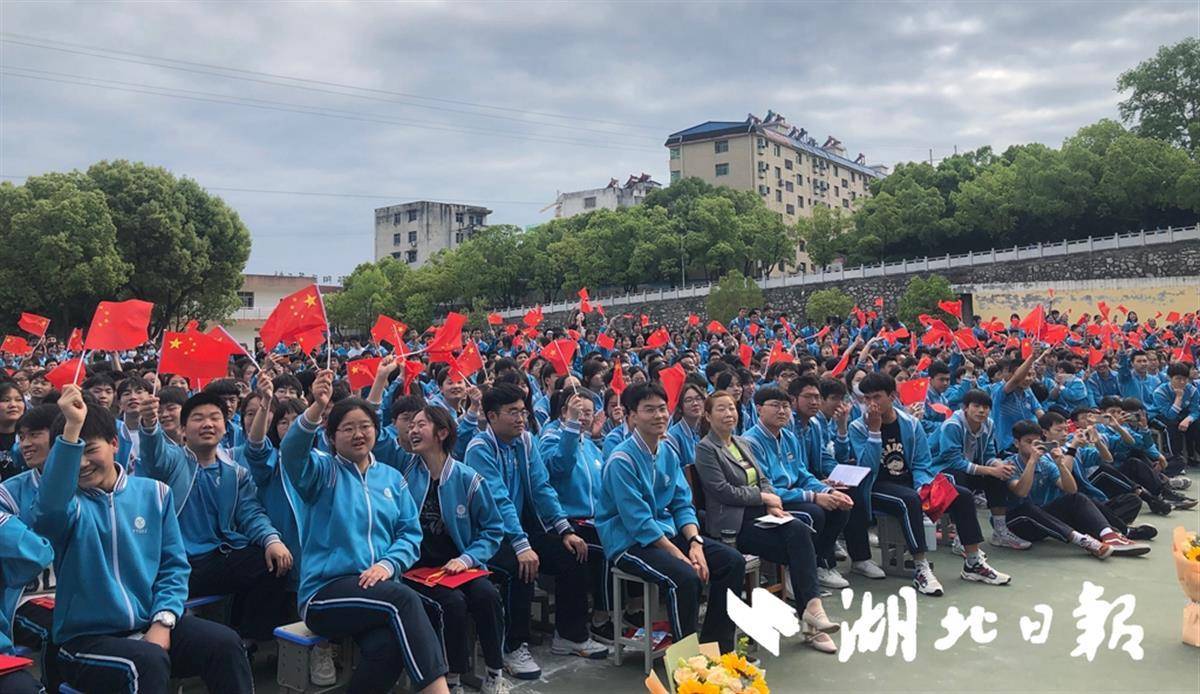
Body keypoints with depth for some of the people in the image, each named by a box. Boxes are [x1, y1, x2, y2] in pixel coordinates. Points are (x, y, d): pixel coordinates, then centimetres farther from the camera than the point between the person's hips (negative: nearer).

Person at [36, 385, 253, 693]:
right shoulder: (68, 503, -2)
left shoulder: (154, 492, 7)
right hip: (87, 636, -3)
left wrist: (163, 621, -9)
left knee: (225, 643, -20)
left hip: (151, 626, 3)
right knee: (148, 661, -34)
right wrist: (71, 427, -38)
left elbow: (174, 565, 7)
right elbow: (51, 504, -29)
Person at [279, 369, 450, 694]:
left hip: (378, 589, 3)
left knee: (386, 644, -34)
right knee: (405, 599, -33)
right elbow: (291, 453, -18)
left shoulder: (392, 478, 17)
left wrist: (388, 563, -11)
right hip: (326, 593, -3)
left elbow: (411, 533, 11)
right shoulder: (323, 470, 6)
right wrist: (317, 407, -35)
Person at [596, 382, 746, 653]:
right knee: (685, 576, -32)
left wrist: (695, 543, -10)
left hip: (668, 532, 8)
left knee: (733, 560, -5)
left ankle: (716, 644, 5)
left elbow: (682, 504, 7)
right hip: (630, 542, -8)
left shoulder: (669, 451, 6)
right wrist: (680, 555, -21)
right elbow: (639, 522, -21)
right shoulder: (622, 460, -18)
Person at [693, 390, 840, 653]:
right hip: (734, 524, -7)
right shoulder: (706, 449, -4)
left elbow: (763, 480, 19)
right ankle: (810, 608, -18)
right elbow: (722, 490, -12)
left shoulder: (743, 443, 21)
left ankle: (811, 606, -24)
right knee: (798, 546, -24)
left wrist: (773, 506, -2)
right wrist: (764, 497, -7)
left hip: (759, 515, 7)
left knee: (800, 531, -23)